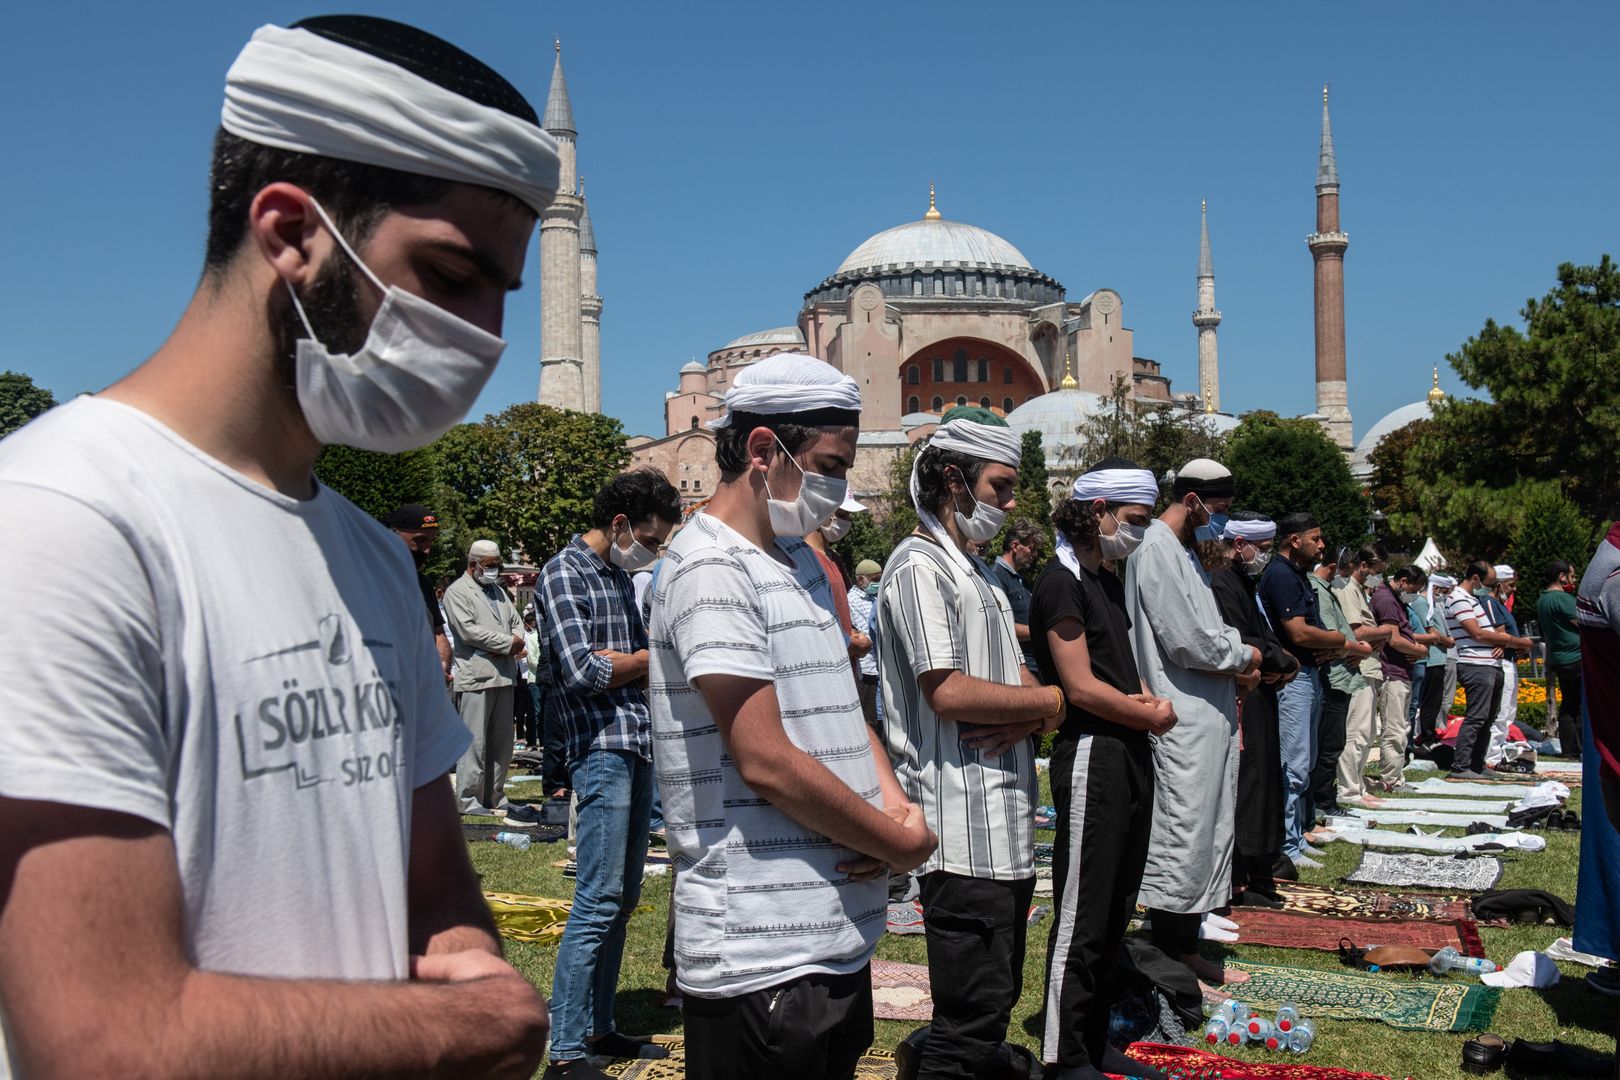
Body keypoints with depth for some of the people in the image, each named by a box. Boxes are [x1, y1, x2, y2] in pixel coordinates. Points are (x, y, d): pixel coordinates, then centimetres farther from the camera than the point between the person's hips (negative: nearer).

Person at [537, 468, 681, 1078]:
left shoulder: (620, 575, 19)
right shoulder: (565, 573, -7)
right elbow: (582, 671, -15)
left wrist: (619, 658, -6)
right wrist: (651, 657, -1)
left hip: (639, 747, 9)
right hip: (601, 748, -9)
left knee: (623, 899, 11)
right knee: (598, 903, -9)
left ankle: (598, 1029, 20)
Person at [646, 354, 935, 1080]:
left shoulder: (801, 563, 15)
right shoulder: (711, 568, -14)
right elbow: (766, 760, -20)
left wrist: (894, 802, -2)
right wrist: (903, 841, -10)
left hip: (840, 935, 9)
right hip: (761, 957, -9)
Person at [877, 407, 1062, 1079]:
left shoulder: (974, 573, 19)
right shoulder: (921, 564, -12)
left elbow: (1019, 678, 18)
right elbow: (948, 692, -22)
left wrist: (1031, 715, -6)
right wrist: (1049, 702, -8)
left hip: (1006, 824, 10)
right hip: (964, 829, -10)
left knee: (995, 1002, 18)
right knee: (973, 1019, -6)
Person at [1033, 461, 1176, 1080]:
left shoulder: (1107, 581, 15)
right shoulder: (1061, 581, -12)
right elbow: (1081, 686, -17)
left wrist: (1146, 700, -1)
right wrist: (1153, 715, -6)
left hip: (1130, 756, 9)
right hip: (1091, 756, -9)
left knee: (1115, 913, 14)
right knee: (1083, 918, -2)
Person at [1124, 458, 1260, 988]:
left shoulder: (1182, 552, 18)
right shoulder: (1155, 551, -15)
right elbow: (1188, 643, -20)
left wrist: (1236, 663, 3)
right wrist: (1245, 656, -4)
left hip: (1210, 717, 11)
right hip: (1182, 721, -11)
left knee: (1207, 835, 15)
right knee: (1181, 838, -4)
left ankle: (1185, 947, 24)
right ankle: (1169, 953, 6)